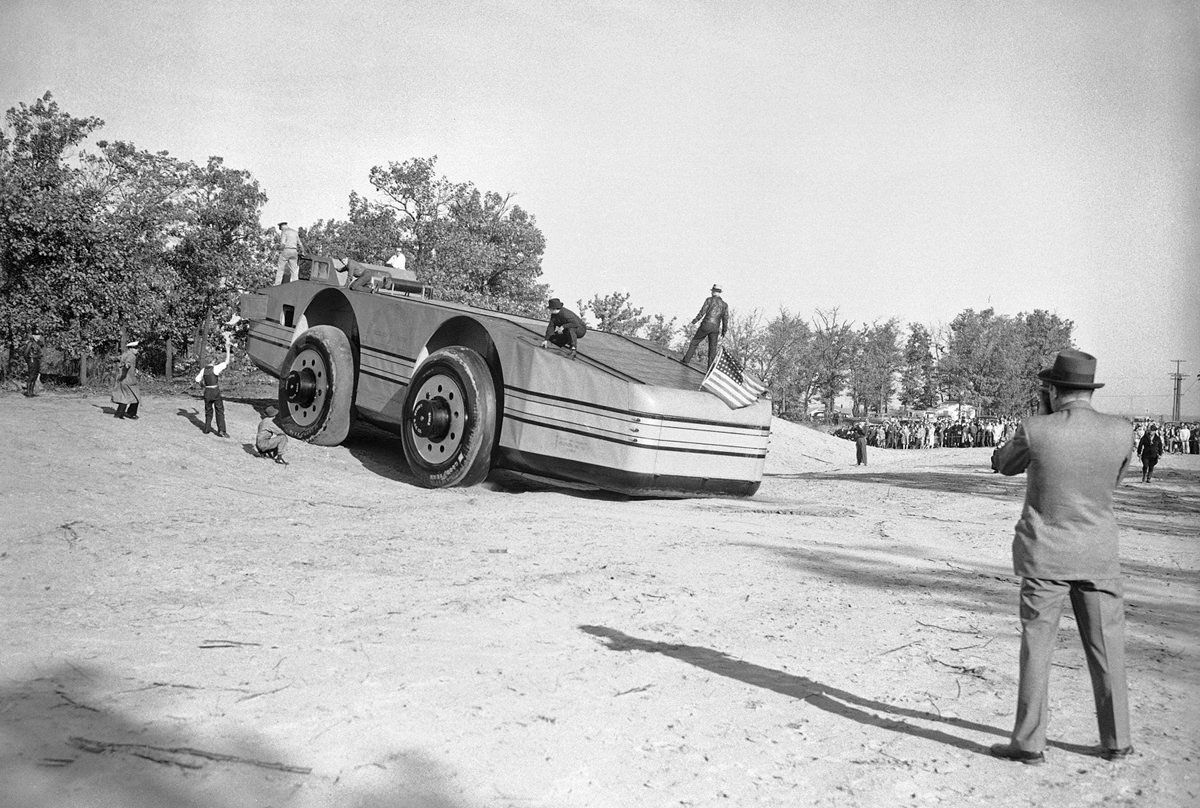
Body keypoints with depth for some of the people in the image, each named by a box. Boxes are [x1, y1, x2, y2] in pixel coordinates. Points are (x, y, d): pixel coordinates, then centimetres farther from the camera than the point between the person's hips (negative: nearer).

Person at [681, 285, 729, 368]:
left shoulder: (709, 300, -1)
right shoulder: (724, 304, 11)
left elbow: (702, 312, -6)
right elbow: (725, 320, 10)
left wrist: (694, 321, 8)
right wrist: (723, 333, 16)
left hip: (706, 325, -3)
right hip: (715, 328, 3)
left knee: (694, 342, 14)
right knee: (712, 349, 6)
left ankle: (686, 360, 14)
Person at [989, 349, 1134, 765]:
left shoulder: (1036, 430, -14)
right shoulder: (1119, 431, -6)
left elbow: (1004, 464, 6)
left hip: (1045, 556, -2)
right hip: (1099, 557, 3)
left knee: (1036, 647, 6)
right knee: (1106, 647, 15)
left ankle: (1029, 742, 12)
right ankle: (1116, 741, 25)